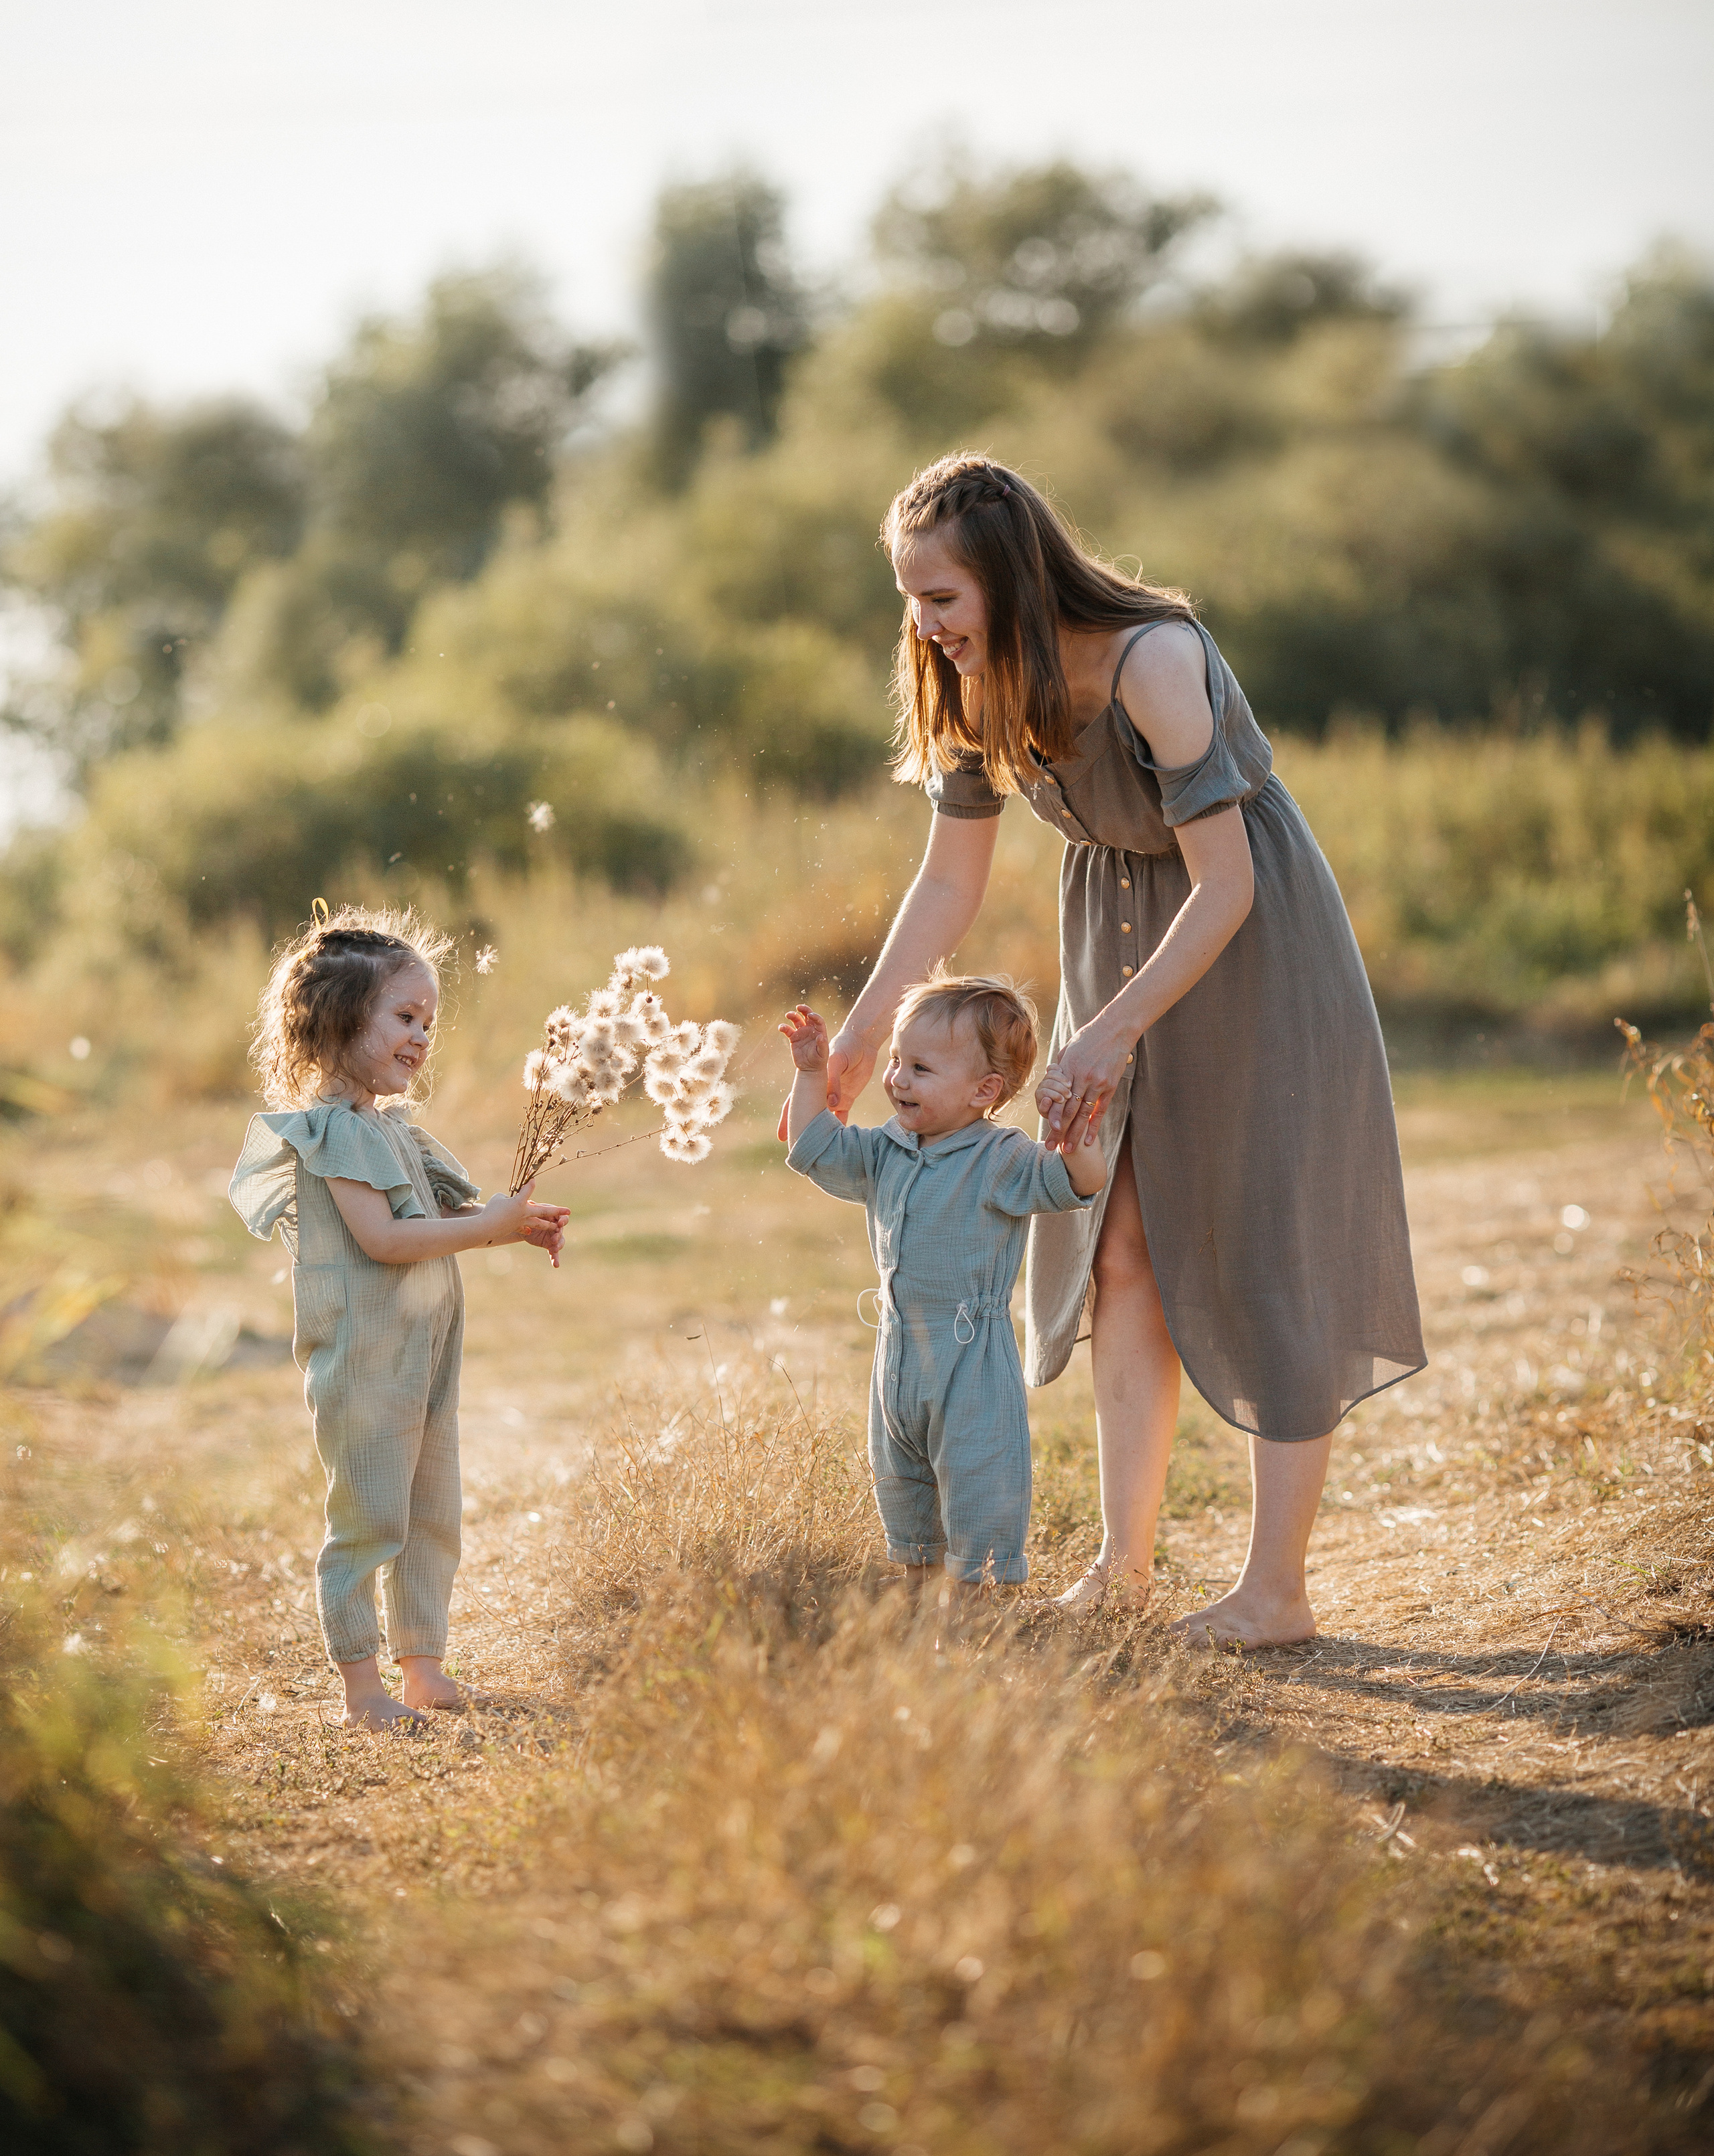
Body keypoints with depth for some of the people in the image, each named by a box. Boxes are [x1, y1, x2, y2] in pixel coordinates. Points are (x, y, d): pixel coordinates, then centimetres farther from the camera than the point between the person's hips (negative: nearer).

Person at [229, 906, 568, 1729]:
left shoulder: (389, 1128, 15)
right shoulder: (333, 1127, -15)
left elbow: (437, 1218, 21)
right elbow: (383, 1237, -23)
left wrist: (519, 1223, 4)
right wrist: (490, 1225, -18)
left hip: (424, 1352, 10)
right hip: (363, 1358, -10)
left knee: (432, 1515, 14)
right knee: (369, 1518, -5)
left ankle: (424, 1670, 23)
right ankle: (362, 1690, 1)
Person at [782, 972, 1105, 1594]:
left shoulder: (999, 1160, -14)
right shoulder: (887, 1151, 6)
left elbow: (1075, 1185, -20)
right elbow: (818, 1150, 14)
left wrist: (1076, 1149, -41)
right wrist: (811, 1075, 7)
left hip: (972, 1361, -7)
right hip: (899, 1351, 7)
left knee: (977, 1486, -4)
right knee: (900, 1488, 18)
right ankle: (918, 1595, 33)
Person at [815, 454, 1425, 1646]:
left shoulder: (1155, 664, -30)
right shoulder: (979, 686, -8)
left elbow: (1224, 888, -28)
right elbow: (950, 883, 3)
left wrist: (1113, 1031, -32)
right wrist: (861, 1036, -1)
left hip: (1251, 947, -7)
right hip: (1122, 944, 7)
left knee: (1259, 1251, -3)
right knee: (1124, 1251, 6)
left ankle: (1278, 1589, 3)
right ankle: (1126, 1563, 15)